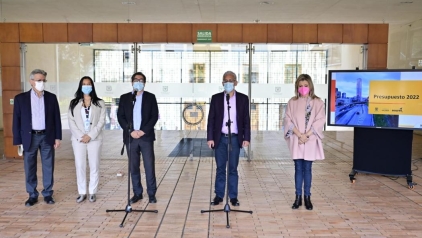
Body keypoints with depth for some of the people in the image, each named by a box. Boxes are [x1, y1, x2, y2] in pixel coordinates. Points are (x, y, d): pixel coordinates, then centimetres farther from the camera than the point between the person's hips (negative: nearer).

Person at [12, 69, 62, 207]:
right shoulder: (20, 98, -1)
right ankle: (32, 195, 19)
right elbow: (16, 121, -1)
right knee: (29, 169, 6)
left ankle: (48, 194, 19)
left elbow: (57, 118, 5)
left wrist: (57, 137, 0)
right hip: (29, 137, -1)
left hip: (47, 137, 1)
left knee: (48, 167, 7)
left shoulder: (51, 97, 3)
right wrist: (18, 141, -5)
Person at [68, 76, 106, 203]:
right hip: (78, 139, 1)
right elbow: (71, 121, 1)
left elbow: (101, 121, -4)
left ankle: (92, 192, 13)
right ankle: (82, 193, 14)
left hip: (94, 139, -1)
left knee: (94, 166, 3)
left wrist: (90, 136, -12)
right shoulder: (74, 103, 7)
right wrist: (80, 136, -10)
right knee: (80, 166, 4)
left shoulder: (100, 103, 3)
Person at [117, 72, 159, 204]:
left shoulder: (150, 97, 6)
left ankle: (151, 193, 7)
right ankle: (137, 193, 16)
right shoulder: (124, 98, 10)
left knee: (149, 166, -2)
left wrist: (143, 131, -12)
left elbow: (154, 116, 0)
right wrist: (131, 131, -9)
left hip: (146, 136, -1)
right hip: (130, 137, 2)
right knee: (133, 167, 6)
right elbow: (120, 116, 4)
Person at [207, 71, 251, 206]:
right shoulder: (216, 98, 4)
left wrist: (246, 138, -4)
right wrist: (210, 138, -4)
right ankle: (219, 195, 16)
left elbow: (246, 120, 3)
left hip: (235, 139, 0)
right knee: (220, 168, 7)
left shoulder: (243, 98, 4)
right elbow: (211, 119, 3)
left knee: (233, 169, 5)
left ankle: (233, 196, 15)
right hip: (220, 138, 1)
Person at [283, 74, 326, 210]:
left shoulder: (317, 102, 2)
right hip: (296, 140, 1)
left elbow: (320, 121, -5)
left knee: (307, 168, 4)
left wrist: (306, 135, -13)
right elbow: (288, 120, -2)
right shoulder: (292, 102, 5)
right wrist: (299, 134, -13)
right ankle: (298, 197, 13)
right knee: (298, 168, 5)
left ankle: (307, 197, 14)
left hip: (310, 140, -1)